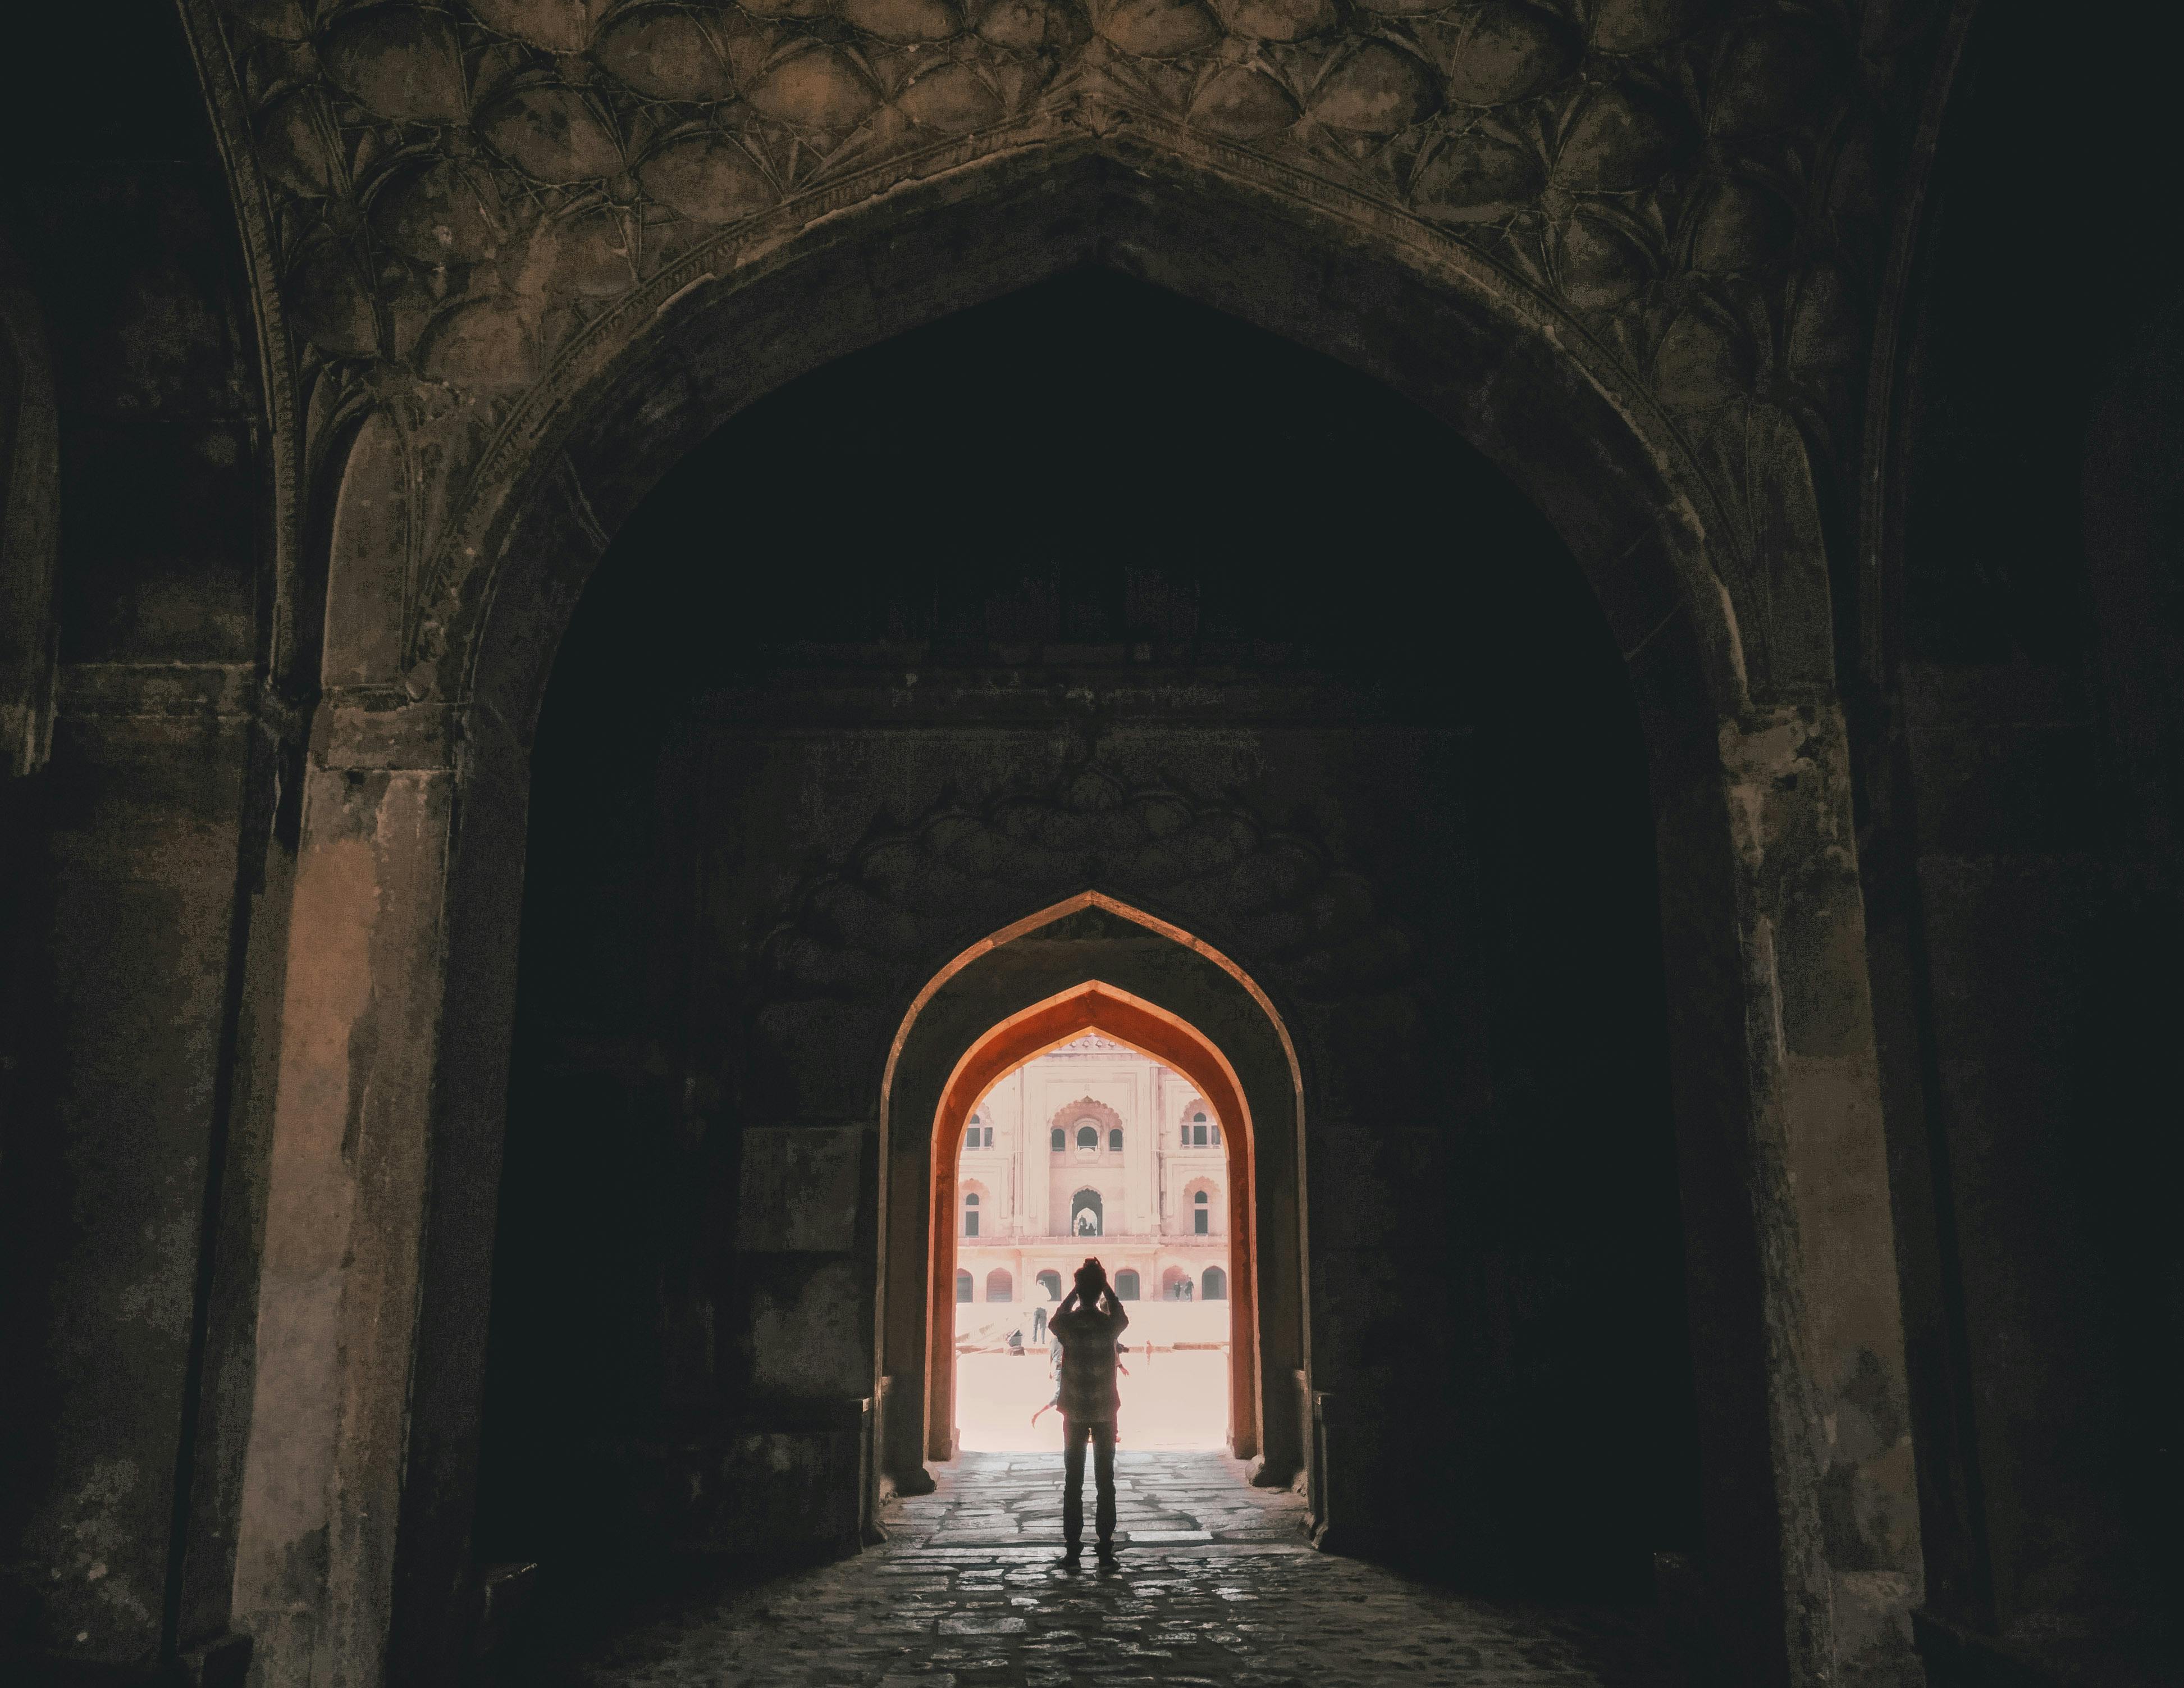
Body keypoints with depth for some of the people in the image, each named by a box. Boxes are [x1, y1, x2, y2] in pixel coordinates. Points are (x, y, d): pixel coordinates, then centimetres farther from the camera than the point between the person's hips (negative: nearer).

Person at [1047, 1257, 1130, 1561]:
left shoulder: (1067, 1325, -9)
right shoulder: (1109, 1324, -10)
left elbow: (1053, 1320, 16)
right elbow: (1123, 1317, 15)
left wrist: (1078, 1289, 14)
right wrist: (1104, 1285, 13)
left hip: (1074, 1412, 1)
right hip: (1105, 1411, 0)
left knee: (1073, 1480, 7)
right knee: (1105, 1479, 7)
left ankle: (1072, 1544, 7)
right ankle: (1105, 1544, 7)